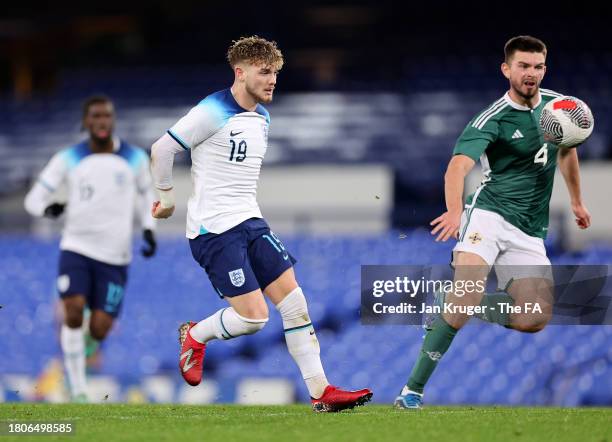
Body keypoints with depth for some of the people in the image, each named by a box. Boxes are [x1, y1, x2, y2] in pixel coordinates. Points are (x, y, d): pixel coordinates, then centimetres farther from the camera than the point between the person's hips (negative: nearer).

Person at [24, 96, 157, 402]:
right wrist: (48, 208, -20)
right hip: (76, 248, -1)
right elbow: (34, 198, 2)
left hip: (115, 258, 1)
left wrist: (148, 229, 2)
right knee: (74, 311, -22)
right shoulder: (68, 159, -1)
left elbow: (145, 193, 18)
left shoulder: (135, 158, 2)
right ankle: (78, 391, -9)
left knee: (99, 330, -7)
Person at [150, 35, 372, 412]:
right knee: (253, 316, -13)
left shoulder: (263, 118, 13)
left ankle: (321, 392, -1)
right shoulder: (214, 112, -13)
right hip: (214, 229, -8)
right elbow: (161, 150, -8)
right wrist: (167, 196, 3)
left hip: (250, 222, 8)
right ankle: (195, 337, 16)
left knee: (293, 298, -2)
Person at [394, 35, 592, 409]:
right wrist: (454, 211, -45)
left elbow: (567, 151, 29)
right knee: (469, 290, -28)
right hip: (490, 213, -6)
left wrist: (576, 201, 32)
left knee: (537, 318, -11)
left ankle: (456, 304, 14)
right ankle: (413, 390, -21)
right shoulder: (492, 120, -12)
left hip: (530, 232, 6)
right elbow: (458, 167, -27)